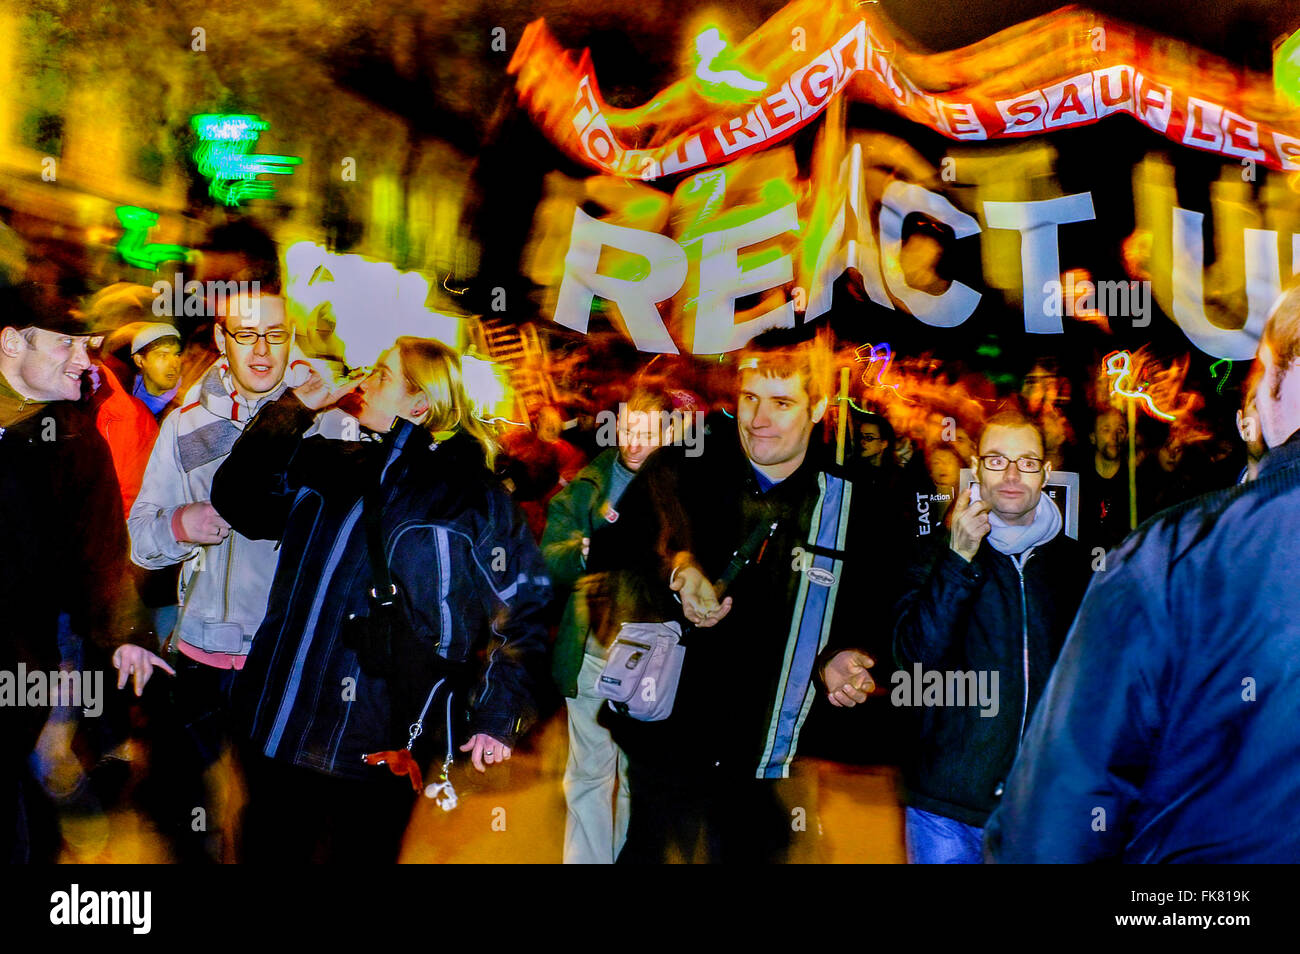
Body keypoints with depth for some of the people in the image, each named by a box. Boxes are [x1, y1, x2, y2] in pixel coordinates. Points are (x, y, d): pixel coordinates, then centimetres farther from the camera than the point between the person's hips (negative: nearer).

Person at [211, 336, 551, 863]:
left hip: (383, 746, -5)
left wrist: (498, 718, -8)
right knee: (270, 850, 16)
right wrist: (294, 408, 5)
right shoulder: (325, 466, 12)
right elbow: (238, 497, 12)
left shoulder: (474, 497, -5)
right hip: (283, 731, 5)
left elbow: (522, 607, -3)